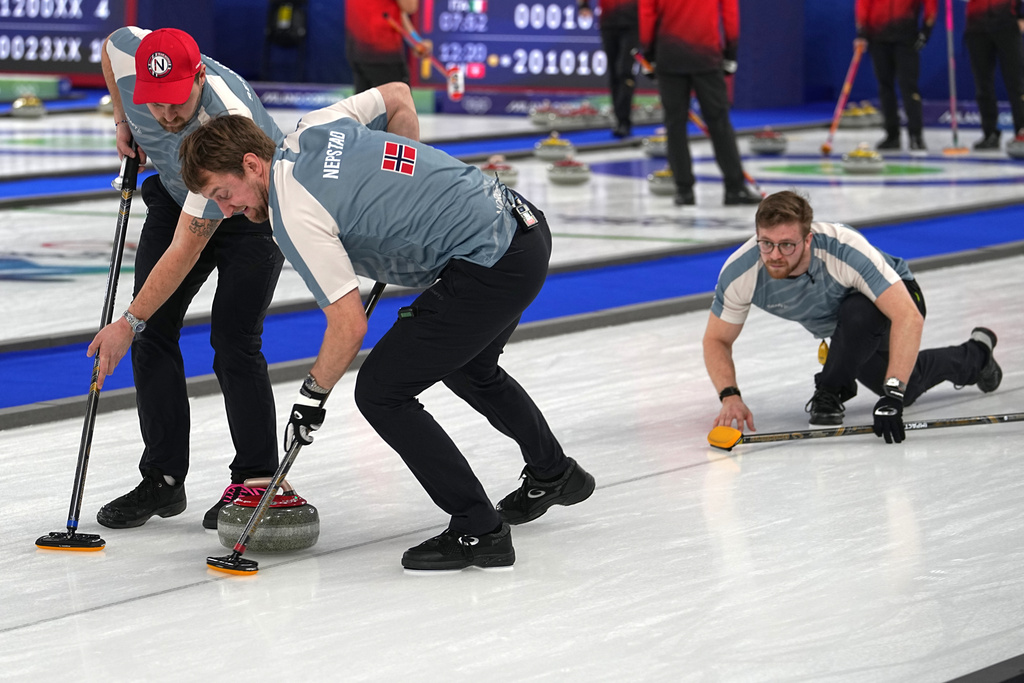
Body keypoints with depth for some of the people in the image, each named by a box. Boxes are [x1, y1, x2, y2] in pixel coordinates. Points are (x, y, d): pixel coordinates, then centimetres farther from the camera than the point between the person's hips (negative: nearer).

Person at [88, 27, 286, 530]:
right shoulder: (128, 54, -27)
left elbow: (187, 250, -38)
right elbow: (112, 42, 3)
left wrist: (129, 322, -35)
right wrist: (123, 122, 4)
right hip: (175, 195, 6)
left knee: (233, 342, -16)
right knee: (152, 333, -3)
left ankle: (255, 480, -2)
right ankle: (163, 480, 4)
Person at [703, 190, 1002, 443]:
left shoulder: (845, 250, -45)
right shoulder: (739, 273, -33)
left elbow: (909, 317, -48)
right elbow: (716, 340, -19)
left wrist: (892, 395, -55)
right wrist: (730, 396, -36)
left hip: (897, 297, -5)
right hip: (836, 328, 5)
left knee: (858, 313, -40)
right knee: (906, 388, 22)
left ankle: (831, 389, -12)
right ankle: (974, 356, 50)